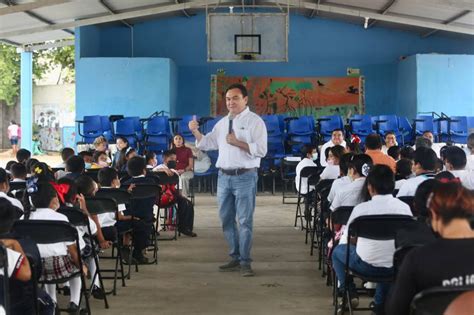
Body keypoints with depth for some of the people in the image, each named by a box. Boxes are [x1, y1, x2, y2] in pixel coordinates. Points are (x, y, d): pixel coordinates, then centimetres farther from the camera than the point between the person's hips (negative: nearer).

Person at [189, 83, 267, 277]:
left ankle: (245, 262, 3)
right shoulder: (222, 123, 14)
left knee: (245, 221, -3)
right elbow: (207, 144, 15)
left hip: (245, 176, -7)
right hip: (224, 176, 7)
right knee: (226, 219, 11)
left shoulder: (254, 121, -6)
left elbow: (261, 150, -15)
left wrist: (237, 143, -20)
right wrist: (195, 132, -1)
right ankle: (235, 258, 23)